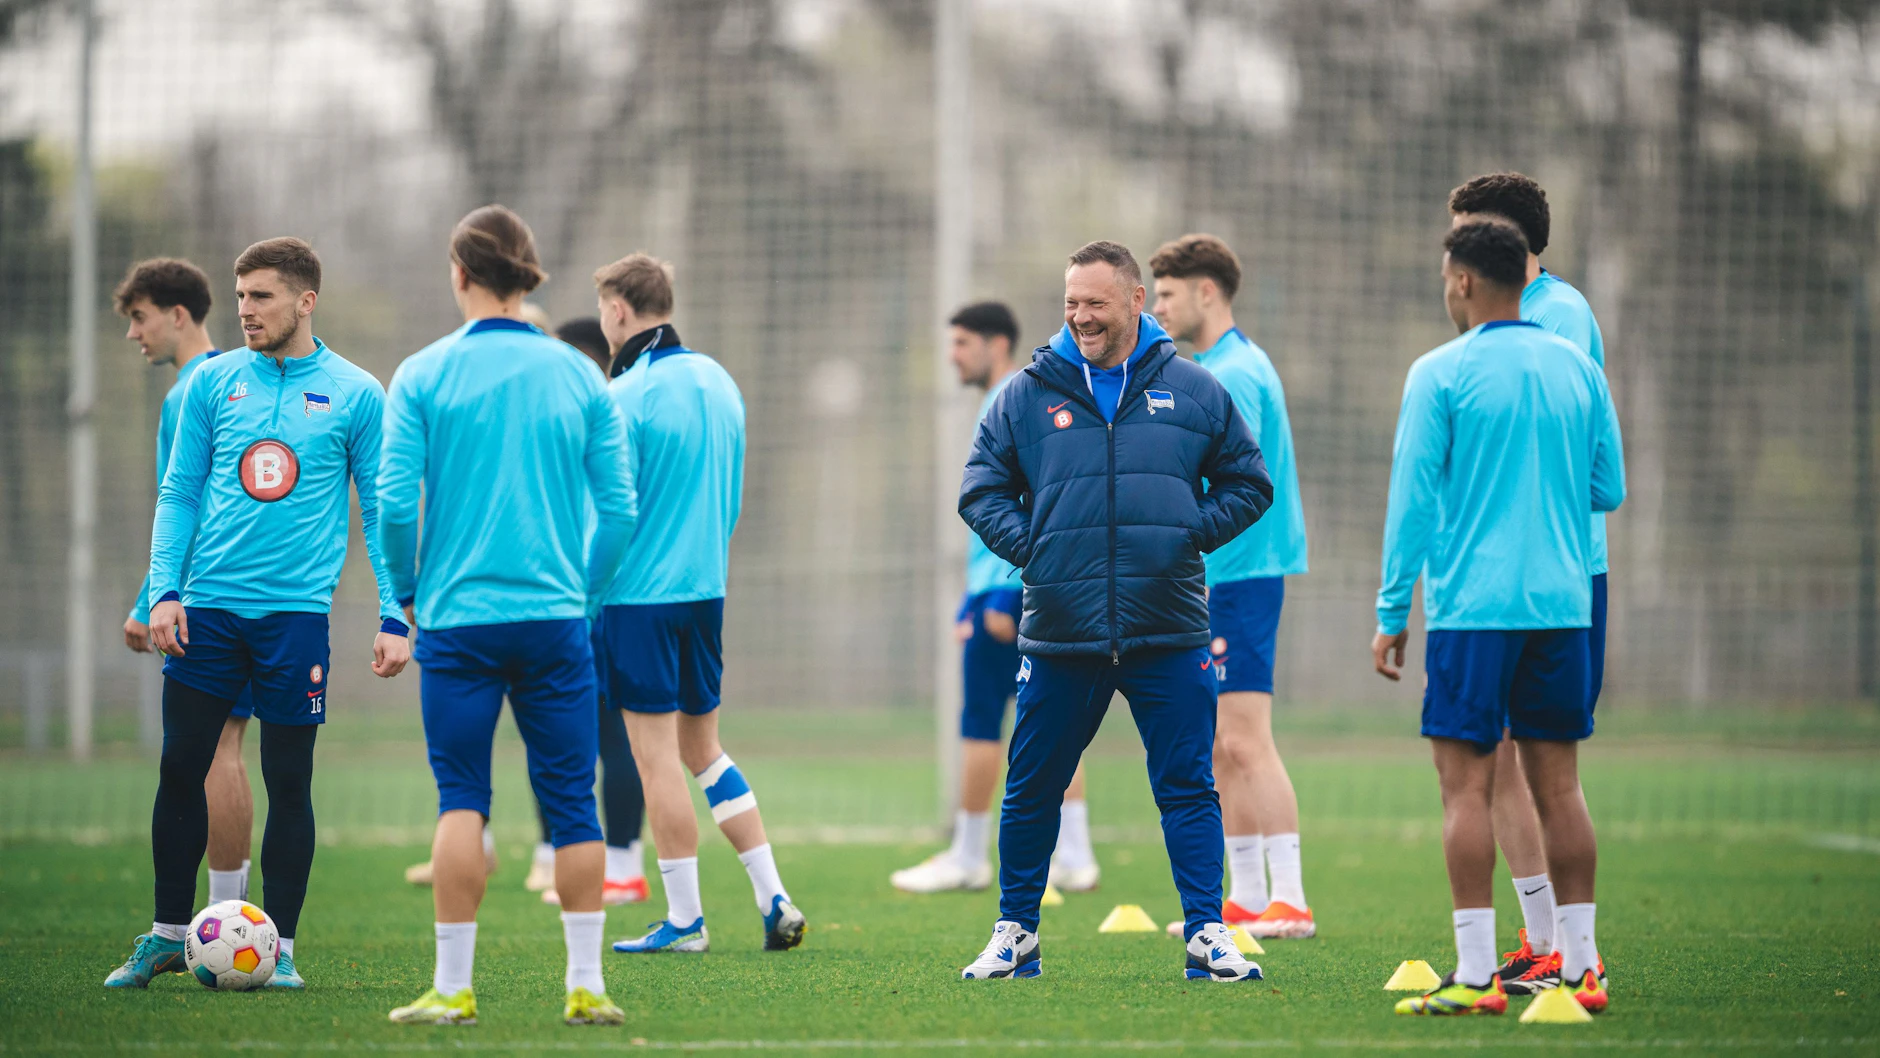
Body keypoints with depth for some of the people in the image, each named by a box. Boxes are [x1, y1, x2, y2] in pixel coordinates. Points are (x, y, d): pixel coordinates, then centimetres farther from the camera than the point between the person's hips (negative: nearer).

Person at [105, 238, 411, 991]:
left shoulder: (355, 395, 2)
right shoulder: (212, 383, 8)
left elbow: (380, 512, 4)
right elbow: (179, 494, 9)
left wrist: (394, 617, -3)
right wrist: (163, 590, -2)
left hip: (296, 611, -2)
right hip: (208, 608, 2)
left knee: (289, 781, 0)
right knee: (180, 768, 2)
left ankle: (280, 948, 9)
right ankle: (168, 935, 14)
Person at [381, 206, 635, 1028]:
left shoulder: (423, 375, -3)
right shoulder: (577, 375, 3)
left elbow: (395, 502, -7)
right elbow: (617, 505, 2)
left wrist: (406, 589, 9)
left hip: (457, 617, -1)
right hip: (555, 618, 1)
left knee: (461, 801, 3)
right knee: (571, 801, 5)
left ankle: (452, 987, 0)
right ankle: (586, 985, 5)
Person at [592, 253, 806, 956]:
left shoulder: (624, 397, -14)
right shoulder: (719, 382, 10)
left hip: (640, 592, -7)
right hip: (707, 586, 8)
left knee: (657, 756, -1)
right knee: (702, 747, 16)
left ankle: (684, 918, 1)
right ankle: (774, 899, 10)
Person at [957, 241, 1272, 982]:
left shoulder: (1193, 391, 5)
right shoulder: (1027, 395, 5)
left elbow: (1248, 483, 13)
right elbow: (981, 491, 10)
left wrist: (1193, 534, -1)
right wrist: (1029, 547, -4)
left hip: (1169, 637, -1)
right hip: (1060, 636, 1)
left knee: (1188, 789, 0)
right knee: (1032, 791, 8)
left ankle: (1207, 935, 4)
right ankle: (1015, 935, 20)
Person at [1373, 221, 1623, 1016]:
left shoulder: (1441, 374, -5)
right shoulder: (1578, 369, 8)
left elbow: (1412, 500, -6)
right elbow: (1608, 490, 13)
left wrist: (1392, 612, -1)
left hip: (1473, 607, -5)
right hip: (1562, 606, 5)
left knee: (1466, 784, -4)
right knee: (1557, 785, 9)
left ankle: (1475, 976, -8)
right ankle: (1579, 965, 8)